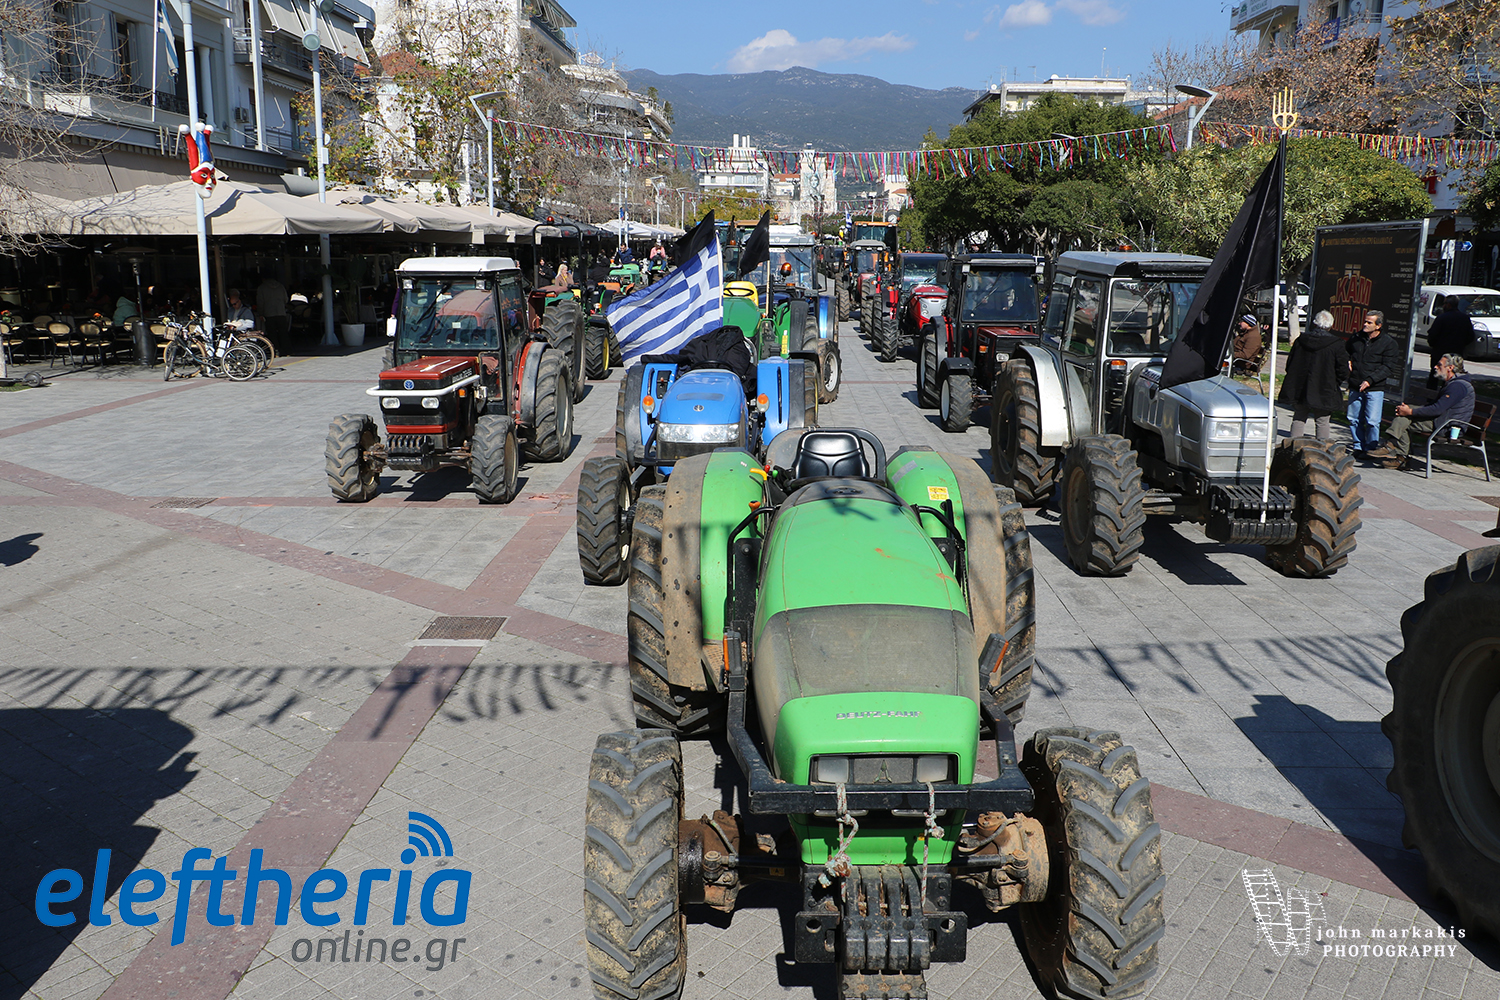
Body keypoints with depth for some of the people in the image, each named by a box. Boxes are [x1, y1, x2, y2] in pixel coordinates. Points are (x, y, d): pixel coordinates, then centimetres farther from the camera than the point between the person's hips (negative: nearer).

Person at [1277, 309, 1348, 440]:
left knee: (1298, 419, 12)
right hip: (1324, 392, -3)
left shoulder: (1301, 340, 1)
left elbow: (1290, 364, 9)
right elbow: (1343, 370, -6)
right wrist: (1335, 384, 9)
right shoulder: (1336, 344, -10)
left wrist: (1294, 382, 19)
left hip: (1299, 390, 3)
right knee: (1322, 422, 4)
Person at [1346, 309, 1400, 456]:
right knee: (1354, 419, 7)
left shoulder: (1389, 343, -2)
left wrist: (1370, 380, -18)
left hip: (1375, 389, -4)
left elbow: (1388, 367, -8)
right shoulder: (1356, 339, 11)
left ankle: (1371, 449, 3)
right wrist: (1347, 361, 9)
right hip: (1355, 387, 5)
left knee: (1372, 421, -8)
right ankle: (1358, 447, 19)